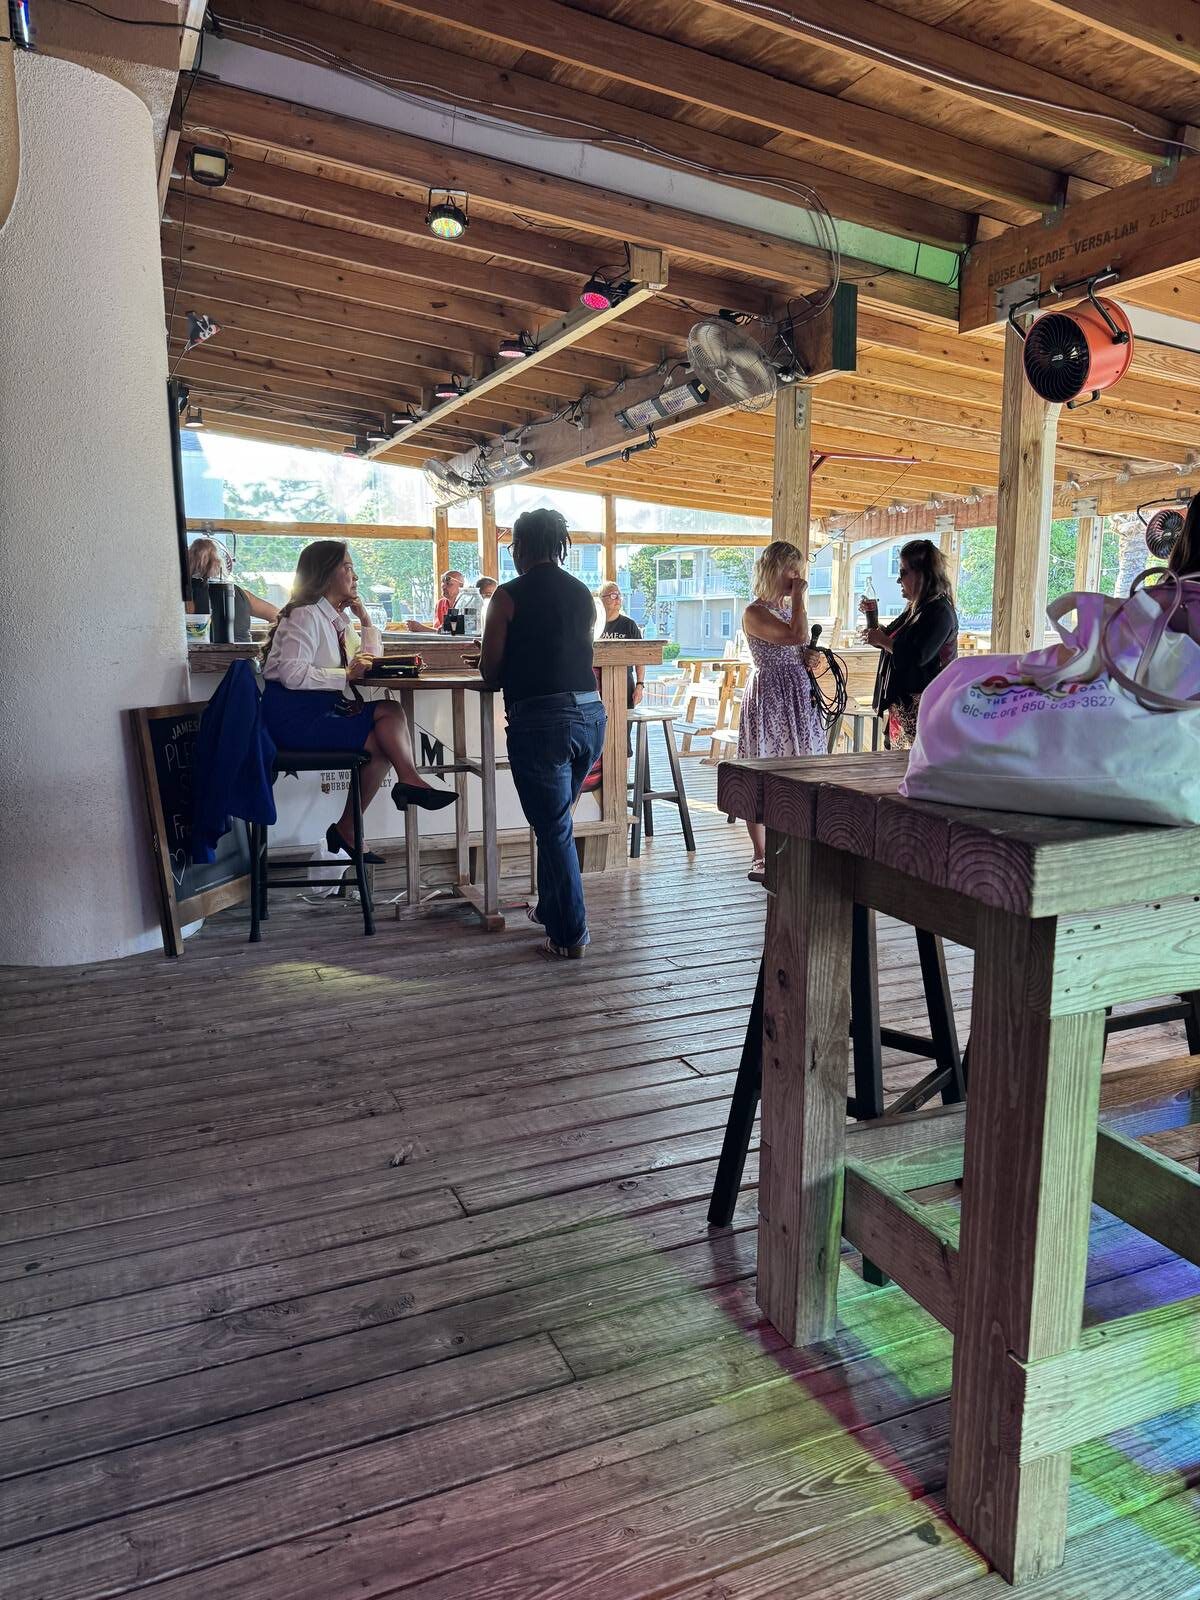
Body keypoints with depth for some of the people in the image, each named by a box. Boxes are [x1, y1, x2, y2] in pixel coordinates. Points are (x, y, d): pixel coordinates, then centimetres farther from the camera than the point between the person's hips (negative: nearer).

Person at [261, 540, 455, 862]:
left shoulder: (335, 617, 16)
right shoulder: (306, 615, -11)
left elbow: (369, 661, 24)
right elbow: (292, 674, -23)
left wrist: (364, 618, 14)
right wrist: (346, 675, -21)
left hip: (320, 710, 8)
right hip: (294, 716, -8)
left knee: (389, 712, -10)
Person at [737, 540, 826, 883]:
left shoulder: (788, 608, 15)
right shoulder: (755, 613, -11)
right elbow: (797, 635, -25)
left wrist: (808, 656, 5)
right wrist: (798, 597, -13)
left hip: (798, 697, 9)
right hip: (769, 696, -8)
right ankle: (763, 859, 1)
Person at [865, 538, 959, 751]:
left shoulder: (940, 612, -14)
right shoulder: (915, 608, 15)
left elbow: (917, 657, -25)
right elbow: (894, 643, 25)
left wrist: (882, 640, -13)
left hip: (919, 707, -10)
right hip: (901, 704, 10)